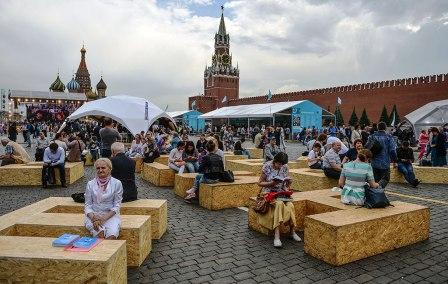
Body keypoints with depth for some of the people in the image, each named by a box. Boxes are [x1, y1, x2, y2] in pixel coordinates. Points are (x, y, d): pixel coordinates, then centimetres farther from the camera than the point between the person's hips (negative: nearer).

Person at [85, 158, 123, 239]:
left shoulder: (117, 183, 0)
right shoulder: (90, 184, 7)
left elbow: (117, 205, -1)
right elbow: (87, 205, 6)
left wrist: (104, 218, -15)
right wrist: (93, 217, -15)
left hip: (110, 215, -1)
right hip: (94, 215, 1)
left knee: (112, 234, -32)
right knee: (100, 233, -32)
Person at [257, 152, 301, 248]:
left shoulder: (285, 167, 2)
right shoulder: (267, 166, -10)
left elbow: (286, 183, 14)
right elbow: (260, 183, -5)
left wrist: (288, 183, -10)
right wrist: (271, 183, -22)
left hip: (282, 192, 4)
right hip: (269, 193, -4)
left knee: (290, 205, -28)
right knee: (279, 203, -34)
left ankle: (292, 231, -14)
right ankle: (277, 236, -35)